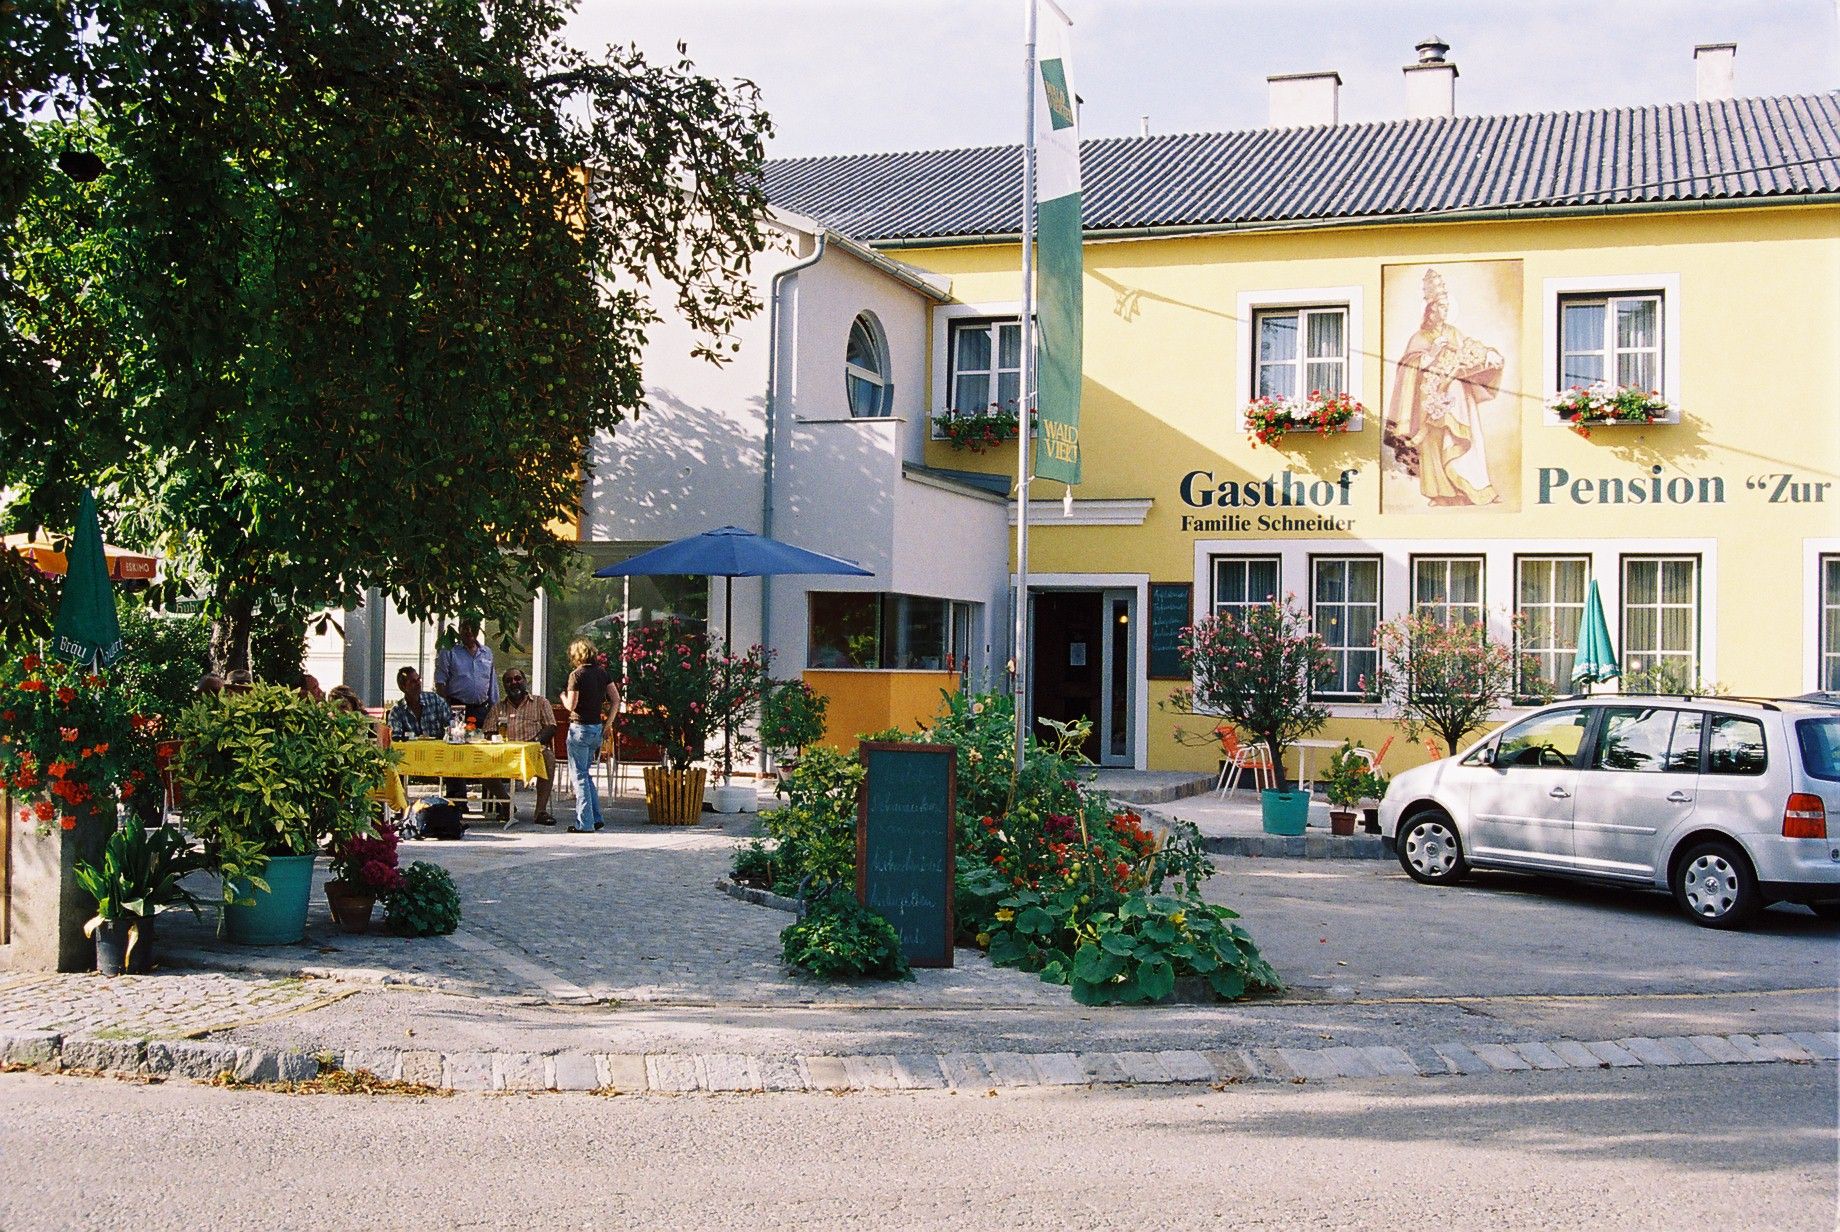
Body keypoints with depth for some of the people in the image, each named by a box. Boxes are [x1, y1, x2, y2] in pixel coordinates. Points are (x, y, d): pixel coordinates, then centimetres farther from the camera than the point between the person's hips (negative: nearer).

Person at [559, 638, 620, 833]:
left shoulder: (577, 675, -13)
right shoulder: (602, 672, 6)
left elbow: (571, 705, -16)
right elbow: (616, 699, 6)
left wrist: (563, 695, 5)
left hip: (580, 727, -7)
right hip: (597, 728, 7)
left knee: (580, 776, 1)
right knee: (586, 773, 19)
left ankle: (585, 823, 1)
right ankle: (596, 817, 16)